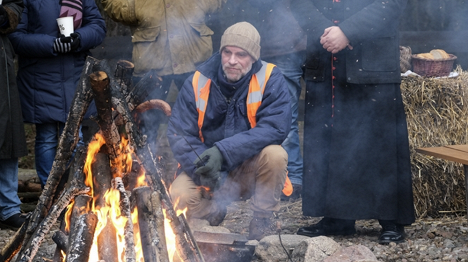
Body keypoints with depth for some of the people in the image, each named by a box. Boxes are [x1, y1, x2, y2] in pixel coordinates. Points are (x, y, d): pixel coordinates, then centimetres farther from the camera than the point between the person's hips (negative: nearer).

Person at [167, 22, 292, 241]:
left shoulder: (270, 79, -11)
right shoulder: (198, 82, -7)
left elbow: (276, 128, -23)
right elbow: (178, 133, -9)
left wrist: (223, 152, -31)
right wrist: (202, 168, -27)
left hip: (251, 170, -1)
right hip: (206, 167, 1)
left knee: (275, 155, -32)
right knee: (179, 196, -27)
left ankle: (261, 224, -10)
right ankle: (214, 212, 10)